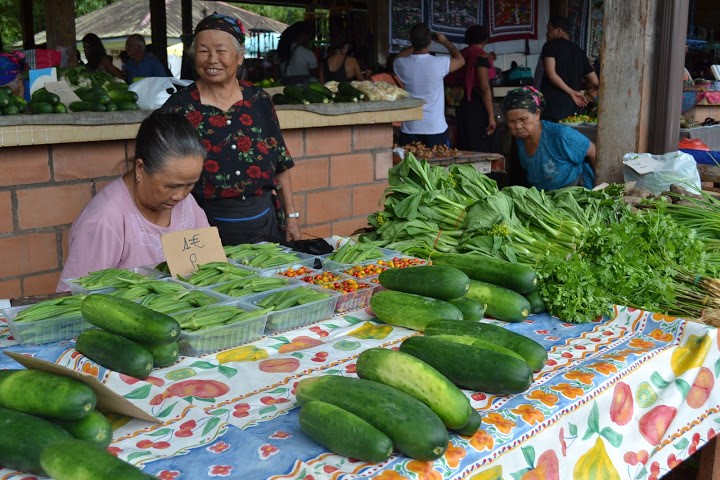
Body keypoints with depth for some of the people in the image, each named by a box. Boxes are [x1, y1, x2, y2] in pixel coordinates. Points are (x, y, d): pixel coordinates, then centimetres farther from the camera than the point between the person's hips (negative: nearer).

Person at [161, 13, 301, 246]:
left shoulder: (259, 100, 3)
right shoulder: (178, 107, -5)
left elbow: (280, 162, 9)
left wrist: (291, 216, 8)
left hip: (265, 224, 3)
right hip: (207, 227, -3)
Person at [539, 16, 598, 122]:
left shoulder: (550, 46, -1)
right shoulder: (579, 51, 16)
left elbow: (551, 75, -15)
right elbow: (594, 82, 17)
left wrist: (572, 92, -9)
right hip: (572, 109, 6)